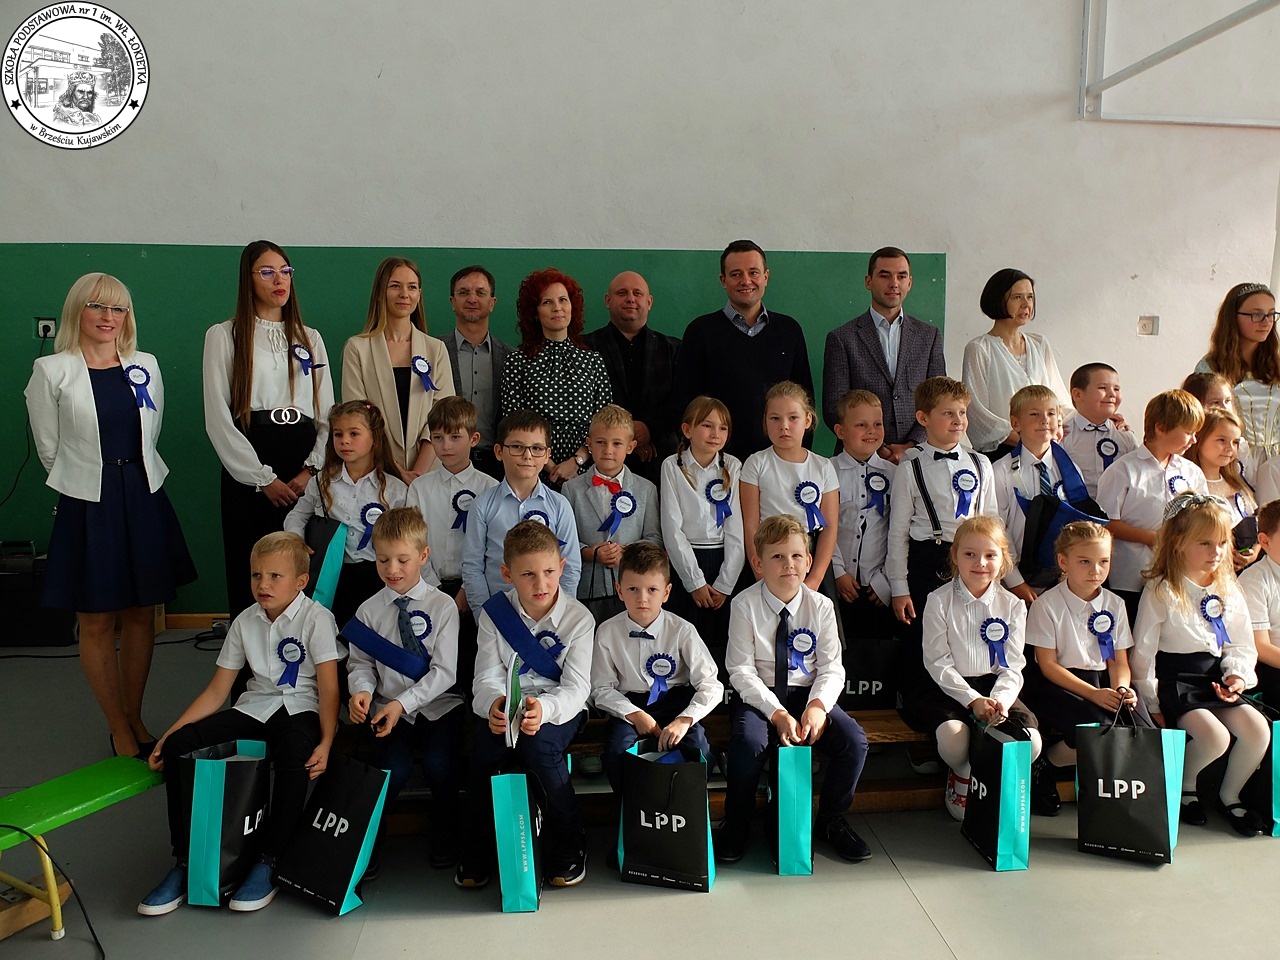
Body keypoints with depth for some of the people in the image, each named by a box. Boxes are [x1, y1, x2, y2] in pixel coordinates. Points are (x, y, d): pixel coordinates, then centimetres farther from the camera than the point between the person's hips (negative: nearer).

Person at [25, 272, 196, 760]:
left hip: (144, 500, 3)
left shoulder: (146, 366, 5)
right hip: (88, 505, -3)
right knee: (96, 623, 5)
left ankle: (134, 719, 26)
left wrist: (131, 479, 15)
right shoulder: (52, 371, -6)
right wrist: (89, 482, 9)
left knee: (141, 614, 11)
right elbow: (49, 446, 1)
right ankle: (120, 732, 18)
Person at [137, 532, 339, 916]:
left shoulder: (316, 618, -9)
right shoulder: (245, 622, 6)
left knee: (295, 758, -38)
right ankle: (184, 862, -4)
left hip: (299, 708, -5)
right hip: (254, 707, 6)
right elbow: (217, 690, 8)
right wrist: (168, 735, -1)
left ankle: (269, 861, -18)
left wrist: (325, 743, -24)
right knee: (177, 747, -15)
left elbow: (328, 688, -12)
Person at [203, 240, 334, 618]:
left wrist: (311, 470, -5)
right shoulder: (224, 335, 6)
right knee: (250, 580, -1)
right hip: (250, 473, -3)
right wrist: (264, 478, -9)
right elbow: (218, 419, -2)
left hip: (306, 476, 3)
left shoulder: (310, 338, 17)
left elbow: (328, 414, 11)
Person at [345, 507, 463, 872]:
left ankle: (444, 839, 4)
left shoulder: (442, 606, -5)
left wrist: (403, 703, -19)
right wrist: (362, 690, -15)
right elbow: (361, 664, 8)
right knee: (394, 769, -22)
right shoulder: (369, 611, 4)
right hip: (388, 707, 1)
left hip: (436, 705, -1)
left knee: (437, 763, -23)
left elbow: (445, 672, -9)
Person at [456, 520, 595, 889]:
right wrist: (493, 705, -32)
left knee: (538, 743, -33)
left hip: (559, 707, -2)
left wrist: (543, 710, -36)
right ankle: (476, 855, -6)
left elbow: (576, 686, -14)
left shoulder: (578, 618, -8)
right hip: (506, 709, 2)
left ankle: (568, 848, -9)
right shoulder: (494, 613, -2)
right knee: (486, 744, -29)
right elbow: (487, 677, -7)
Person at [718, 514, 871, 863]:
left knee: (854, 739, -21)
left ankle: (831, 821, 6)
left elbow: (832, 668, -2)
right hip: (757, 695, -2)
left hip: (807, 693, 3)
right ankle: (736, 825, -5)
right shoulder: (745, 605, -9)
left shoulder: (820, 606, -1)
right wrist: (776, 713, -23)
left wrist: (818, 705, -23)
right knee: (748, 741, -33)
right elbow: (741, 670, -12)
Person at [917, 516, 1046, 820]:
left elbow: (1013, 666, 2)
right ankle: (962, 776, 6)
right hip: (950, 689, -3)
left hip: (997, 688, 3)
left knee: (1031, 743, -25)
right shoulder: (939, 601, -3)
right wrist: (973, 700, -20)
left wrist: (1001, 700, -19)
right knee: (954, 740, -33)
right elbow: (938, 663, -8)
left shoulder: (1012, 606, 6)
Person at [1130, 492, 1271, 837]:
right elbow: (1143, 651, -10)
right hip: (1174, 677, -6)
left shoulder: (1228, 589, 8)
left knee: (1258, 730, -15)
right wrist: (1153, 703, -9)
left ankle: (1229, 796, 11)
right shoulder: (1161, 590, -11)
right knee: (1215, 737, -25)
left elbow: (1242, 644, 14)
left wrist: (1238, 675, -6)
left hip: (1215, 676, 6)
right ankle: (1183, 787, 7)